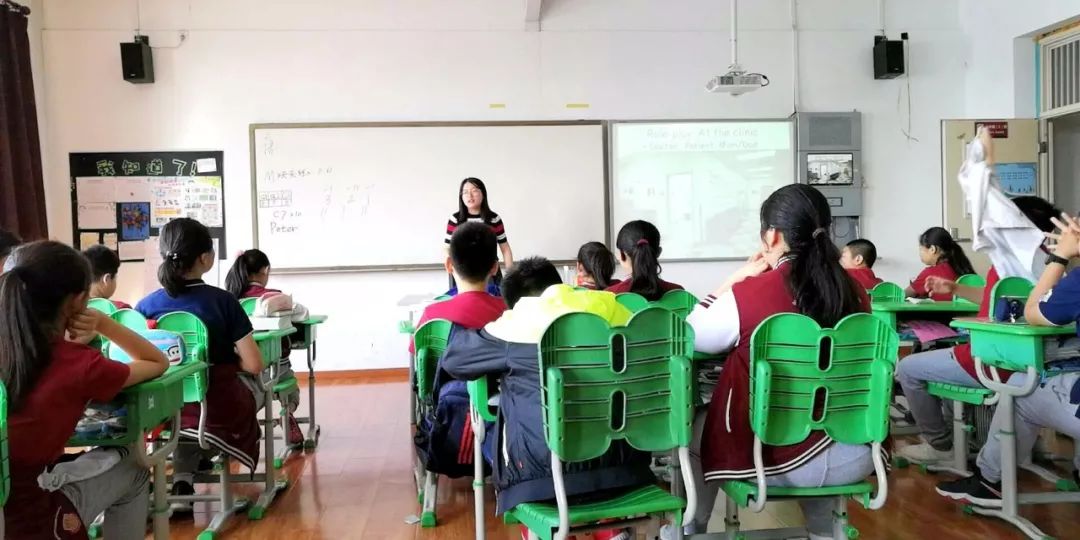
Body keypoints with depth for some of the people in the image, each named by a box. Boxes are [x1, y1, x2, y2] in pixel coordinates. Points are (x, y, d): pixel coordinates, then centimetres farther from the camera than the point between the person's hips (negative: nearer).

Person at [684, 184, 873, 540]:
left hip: (779, 459, -4)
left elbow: (691, 335, -2)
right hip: (855, 456, 5)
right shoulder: (855, 292, -3)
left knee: (696, 430, 22)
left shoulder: (749, 294, -17)